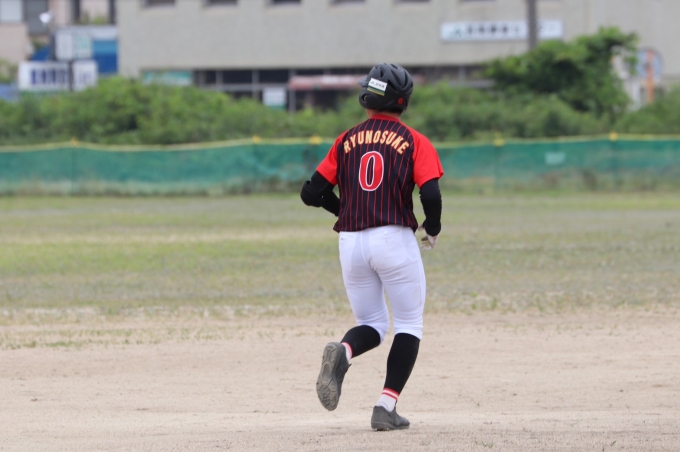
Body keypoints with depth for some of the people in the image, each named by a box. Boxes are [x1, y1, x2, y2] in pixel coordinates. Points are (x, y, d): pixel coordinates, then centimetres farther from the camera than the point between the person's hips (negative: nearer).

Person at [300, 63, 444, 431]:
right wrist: (432, 230, 8)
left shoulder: (346, 141, 10)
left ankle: (342, 352, -20)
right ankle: (386, 407, -3)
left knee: (371, 325, 16)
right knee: (408, 326, 10)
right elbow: (431, 195, -12)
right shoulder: (414, 142, 1)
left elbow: (311, 193, 8)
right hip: (395, 241, -3)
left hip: (351, 244, 3)